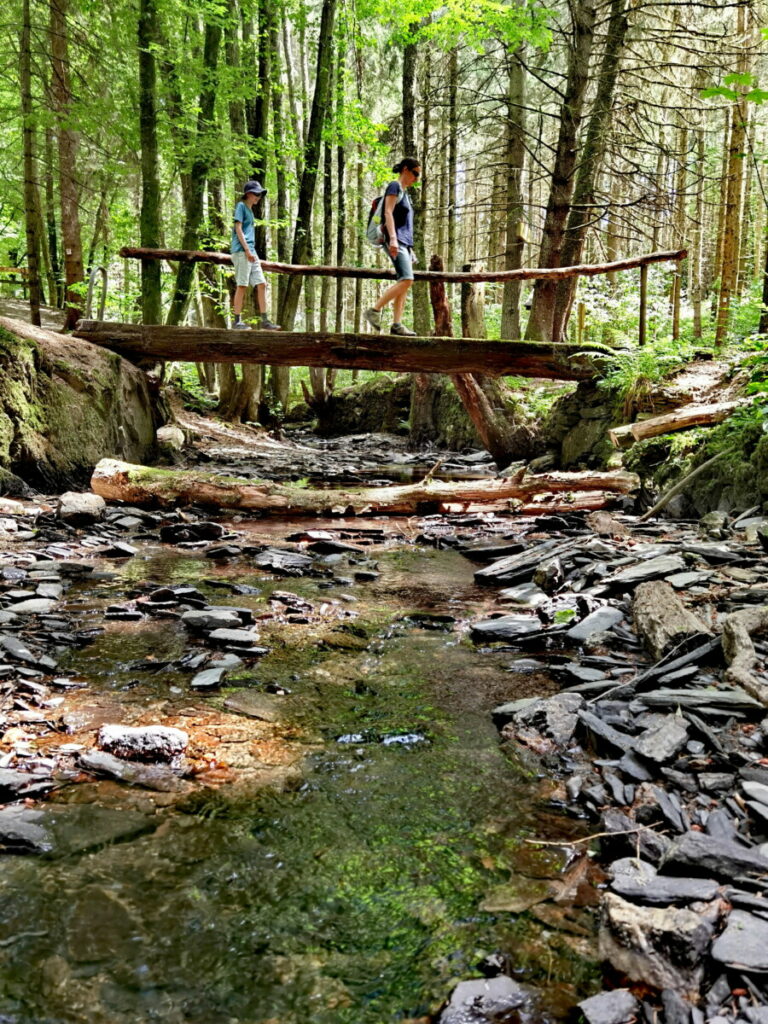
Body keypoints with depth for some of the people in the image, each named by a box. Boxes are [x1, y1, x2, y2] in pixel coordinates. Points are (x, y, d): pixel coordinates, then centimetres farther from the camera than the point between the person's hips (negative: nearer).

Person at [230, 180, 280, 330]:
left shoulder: (250, 210, 24)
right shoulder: (241, 206, -1)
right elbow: (238, 229, -10)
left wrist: (251, 251, 19)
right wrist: (247, 250, -17)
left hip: (250, 252, 9)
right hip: (241, 250, -9)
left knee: (261, 284, 3)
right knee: (242, 285, -9)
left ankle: (264, 321, 2)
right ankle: (237, 321, -6)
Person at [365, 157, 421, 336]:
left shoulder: (404, 192, 27)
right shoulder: (394, 186, 0)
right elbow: (388, 213, -12)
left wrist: (410, 249, 24)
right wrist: (393, 238, -24)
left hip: (404, 243, 9)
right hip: (395, 241, -9)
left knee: (404, 283, -1)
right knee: (406, 280, -22)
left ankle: (397, 324, -6)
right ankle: (374, 310, -19)